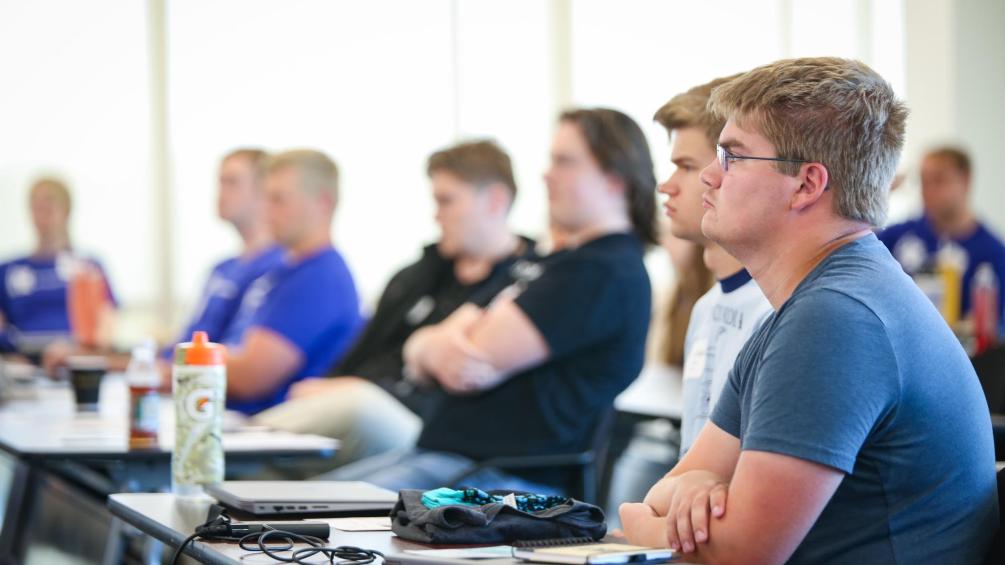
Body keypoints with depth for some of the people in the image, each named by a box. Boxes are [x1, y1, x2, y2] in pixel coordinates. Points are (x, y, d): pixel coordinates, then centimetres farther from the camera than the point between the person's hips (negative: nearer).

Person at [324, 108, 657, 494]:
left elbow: (482, 360, -17)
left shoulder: (606, 273, -11)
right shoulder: (559, 263, 22)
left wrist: (430, 345, 6)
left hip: (507, 477, -10)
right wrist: (434, 349, -10)